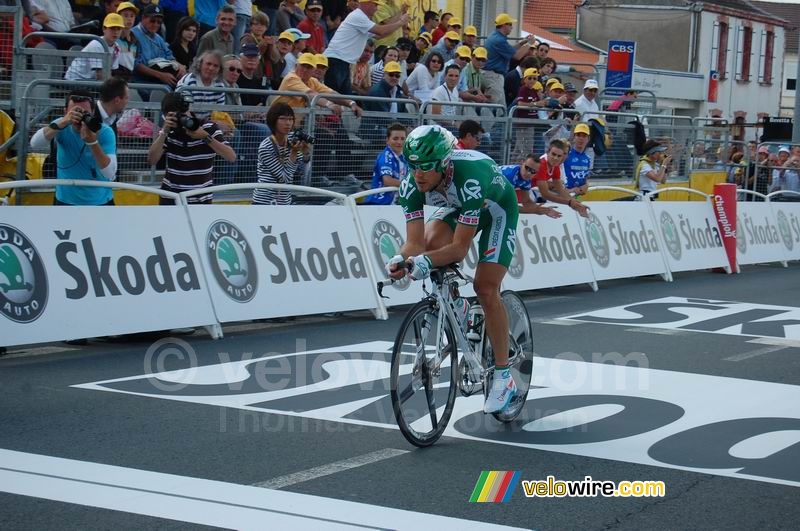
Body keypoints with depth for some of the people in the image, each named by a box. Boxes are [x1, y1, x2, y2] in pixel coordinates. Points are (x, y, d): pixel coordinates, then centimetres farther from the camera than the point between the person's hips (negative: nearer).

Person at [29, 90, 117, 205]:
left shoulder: (105, 132, -15)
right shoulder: (62, 127, -9)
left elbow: (110, 174, -25)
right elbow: (35, 144, -28)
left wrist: (92, 142, -37)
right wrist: (62, 123, -40)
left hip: (100, 203, -1)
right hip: (66, 202, 1)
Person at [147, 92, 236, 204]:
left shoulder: (209, 128, -7)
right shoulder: (168, 132, -3)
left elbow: (232, 157, -17)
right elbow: (151, 160, -13)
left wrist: (205, 137, -27)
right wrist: (164, 132, -23)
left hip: (201, 200, -1)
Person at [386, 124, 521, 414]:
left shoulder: (469, 176, -42)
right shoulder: (411, 184, -27)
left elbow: (461, 248, -41)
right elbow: (415, 243, -28)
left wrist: (426, 260, -58)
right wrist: (401, 260, -50)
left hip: (497, 208, -5)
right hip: (457, 207, 5)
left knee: (486, 289, -15)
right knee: (432, 241, -28)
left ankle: (503, 377, -4)